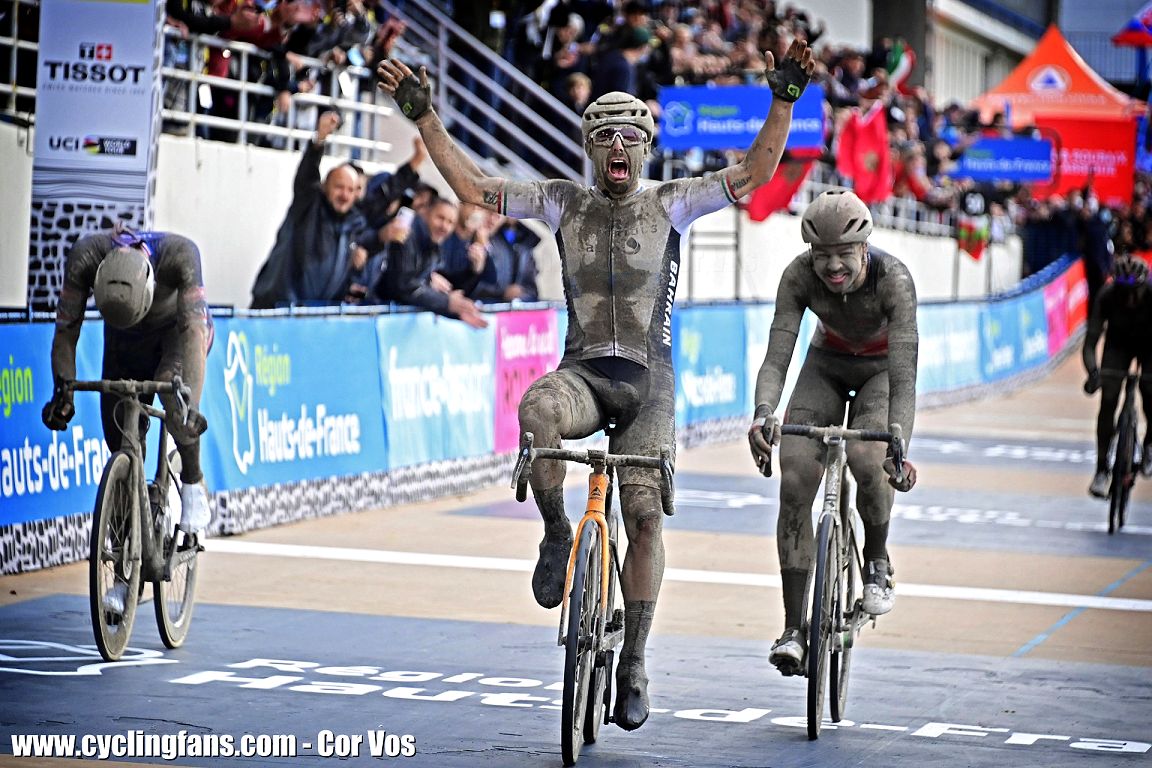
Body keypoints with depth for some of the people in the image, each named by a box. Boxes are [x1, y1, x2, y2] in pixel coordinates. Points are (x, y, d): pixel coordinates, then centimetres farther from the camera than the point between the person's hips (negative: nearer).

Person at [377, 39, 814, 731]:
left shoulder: (670, 203, 4)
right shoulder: (564, 202, 8)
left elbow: (754, 173, -5)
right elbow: (474, 188, 7)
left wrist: (784, 99, -17)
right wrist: (425, 117, 0)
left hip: (647, 381, 0)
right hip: (582, 371, 0)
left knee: (644, 513, -13)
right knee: (537, 413, -37)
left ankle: (634, 665, -2)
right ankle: (557, 535, -13)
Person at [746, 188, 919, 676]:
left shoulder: (892, 278, -35)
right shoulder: (800, 276, -28)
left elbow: (904, 374, -41)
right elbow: (776, 356, -33)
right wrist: (763, 413, -54)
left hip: (881, 368, -2)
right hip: (827, 364, 2)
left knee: (866, 456, -32)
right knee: (794, 479, -17)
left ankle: (877, 562, -1)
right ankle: (793, 628, -11)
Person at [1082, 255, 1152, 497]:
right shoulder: (1107, 295, -33)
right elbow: (1091, 340, -34)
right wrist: (1093, 373, -51)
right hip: (1118, 343, 0)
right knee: (1108, 401, -14)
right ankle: (1101, 470, -7)